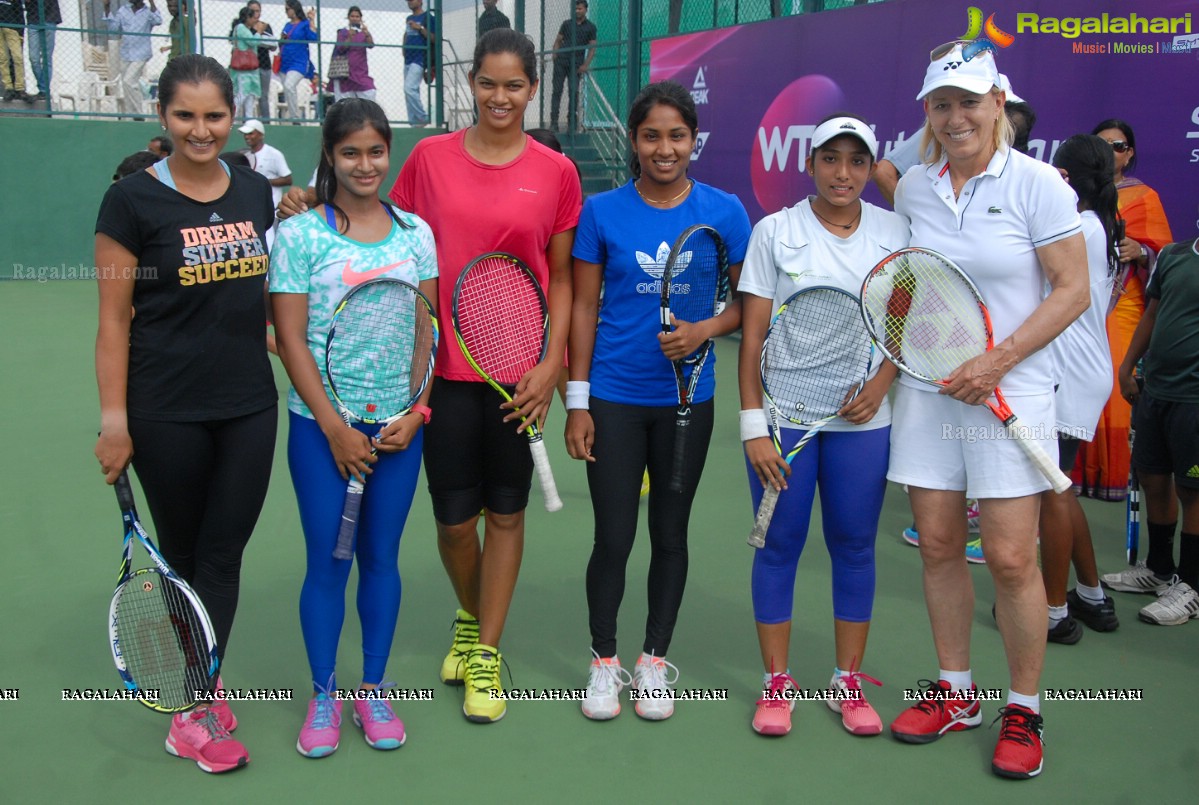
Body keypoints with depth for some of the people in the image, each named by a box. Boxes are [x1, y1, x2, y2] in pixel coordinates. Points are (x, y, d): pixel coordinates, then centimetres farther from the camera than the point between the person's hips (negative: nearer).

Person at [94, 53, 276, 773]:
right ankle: (201, 698, 25)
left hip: (250, 405, 4)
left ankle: (196, 704, 19)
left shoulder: (258, 191, 5)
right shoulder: (133, 200, -8)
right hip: (167, 414, -3)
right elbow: (114, 318, -7)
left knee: (223, 556, 7)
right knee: (182, 556, 10)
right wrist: (113, 419, -10)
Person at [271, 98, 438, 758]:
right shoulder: (299, 234, -4)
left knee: (381, 557, 10)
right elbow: (291, 339, -6)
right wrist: (334, 427, -11)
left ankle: (374, 690, 24)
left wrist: (412, 413, -5)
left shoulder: (414, 232, 5)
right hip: (321, 425, -2)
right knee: (327, 562, 4)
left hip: (400, 424, 3)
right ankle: (323, 696, 20)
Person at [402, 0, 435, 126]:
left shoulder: (428, 17, -5)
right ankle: (414, 123, 12)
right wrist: (404, 48, 15)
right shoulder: (409, 18, 17)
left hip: (419, 59, -8)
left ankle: (423, 119, -12)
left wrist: (420, 28, -19)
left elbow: (434, 39, -11)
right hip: (408, 59, 8)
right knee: (410, 92, 7)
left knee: (409, 88, -21)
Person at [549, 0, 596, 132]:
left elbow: (592, 47, 5)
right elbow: (558, 41, 12)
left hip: (576, 64, -1)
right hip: (561, 62, 1)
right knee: (557, 90, -3)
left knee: (573, 92, -4)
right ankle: (554, 121, -2)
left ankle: (572, 121, 4)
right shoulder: (566, 24, 11)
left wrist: (586, 65, -6)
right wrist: (555, 56, -4)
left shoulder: (590, 27, 7)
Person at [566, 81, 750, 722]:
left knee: (670, 534, 11)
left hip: (686, 399, 1)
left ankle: (655, 661, 28)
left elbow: (744, 302, 5)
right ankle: (604, 662, 23)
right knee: (613, 538, 2)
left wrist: (704, 329, -17)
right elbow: (584, 308, 0)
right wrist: (577, 403, -3)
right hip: (613, 398, -1)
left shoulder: (724, 212, -1)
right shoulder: (602, 211, -2)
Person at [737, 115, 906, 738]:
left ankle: (850, 681, 22)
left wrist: (879, 384, -10)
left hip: (862, 419, 2)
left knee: (855, 546, 8)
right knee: (780, 544, 5)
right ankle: (776, 683, 17)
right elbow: (753, 334, -3)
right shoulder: (774, 232, -1)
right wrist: (753, 425, -9)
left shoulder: (894, 232, 4)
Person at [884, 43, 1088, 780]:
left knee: (1011, 558, -3)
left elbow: (1073, 291, -8)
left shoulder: (1037, 183, -7)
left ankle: (1024, 711, 16)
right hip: (926, 389, 4)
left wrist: (997, 362, -16)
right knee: (939, 546, 8)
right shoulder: (912, 188, 5)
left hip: (1010, 391, -4)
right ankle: (956, 692, 25)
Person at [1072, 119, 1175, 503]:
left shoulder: (1143, 198, 5)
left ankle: (1111, 474, 6)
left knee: (1113, 392, -5)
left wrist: (1139, 252, -19)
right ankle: (1077, 469, 9)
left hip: (1119, 310, -2)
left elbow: (1163, 258, 3)